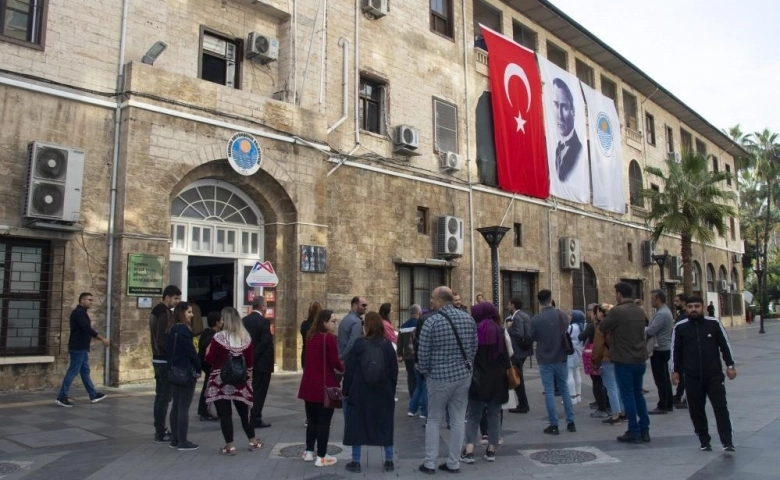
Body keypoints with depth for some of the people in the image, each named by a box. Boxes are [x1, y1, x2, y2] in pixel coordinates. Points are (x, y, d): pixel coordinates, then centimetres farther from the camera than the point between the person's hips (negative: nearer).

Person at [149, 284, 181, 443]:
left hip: (158, 358, 10)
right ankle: (160, 433, 0)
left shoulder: (156, 310, 14)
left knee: (160, 395, 14)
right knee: (164, 396, -5)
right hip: (165, 360, -10)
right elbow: (163, 339, -24)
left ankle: (160, 430, 22)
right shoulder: (165, 313, -18)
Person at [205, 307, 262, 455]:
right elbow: (250, 362, 3)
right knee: (244, 412, 16)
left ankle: (230, 446, 7)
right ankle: (253, 442, 25)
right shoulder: (246, 338, -1)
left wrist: (207, 352, 9)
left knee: (224, 414, 4)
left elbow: (210, 360, -10)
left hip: (221, 381, -4)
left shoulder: (219, 338, -13)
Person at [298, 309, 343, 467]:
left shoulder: (311, 337, 9)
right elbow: (334, 361, -15)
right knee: (324, 422, 2)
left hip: (309, 385, 7)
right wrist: (343, 368, 6)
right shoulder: (329, 338, -14)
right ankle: (321, 457, 7)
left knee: (312, 420, 18)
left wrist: (337, 366, 10)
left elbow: (313, 359, 12)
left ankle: (309, 452, 26)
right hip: (324, 385, -7)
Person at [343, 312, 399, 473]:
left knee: (357, 425, 9)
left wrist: (346, 390, 5)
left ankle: (355, 462, 13)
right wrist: (392, 390, 11)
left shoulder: (358, 344, -9)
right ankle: (389, 462, 15)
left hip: (360, 392, -2)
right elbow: (394, 371, 1)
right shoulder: (388, 345, -3)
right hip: (383, 393, 2)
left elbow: (349, 369, -5)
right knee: (385, 425, 11)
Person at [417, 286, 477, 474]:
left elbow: (423, 353, -11)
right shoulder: (468, 318, 0)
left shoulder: (431, 322, -14)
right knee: (458, 421, 11)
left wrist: (425, 372, 6)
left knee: (433, 420, 10)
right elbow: (474, 347, 6)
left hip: (439, 377, -4)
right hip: (464, 375, 4)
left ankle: (430, 463, 13)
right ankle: (454, 463, 18)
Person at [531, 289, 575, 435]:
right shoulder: (562, 315, -4)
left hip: (545, 360, -3)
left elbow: (533, 337, -1)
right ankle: (570, 422, 19)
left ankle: (554, 425, 5)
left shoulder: (536, 319, -15)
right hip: (561, 358, 3)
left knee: (549, 391, 3)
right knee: (564, 389, 15)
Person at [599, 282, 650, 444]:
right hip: (640, 359, 6)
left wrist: (608, 316, 12)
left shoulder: (616, 311, -15)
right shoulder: (640, 311, 6)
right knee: (638, 394, 18)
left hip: (624, 360, -6)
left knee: (628, 396, 2)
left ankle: (634, 433, 7)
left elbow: (602, 329, -6)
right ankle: (644, 430, 20)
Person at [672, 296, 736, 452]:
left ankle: (727, 442, 4)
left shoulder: (714, 323, -2)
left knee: (721, 408, -1)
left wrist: (730, 365, 3)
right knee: (696, 410, 6)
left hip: (714, 375, -1)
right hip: (692, 377, 1)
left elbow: (725, 345, 5)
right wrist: (675, 371, 8)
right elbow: (676, 350, 8)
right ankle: (704, 442, 17)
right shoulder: (680, 327, 1)